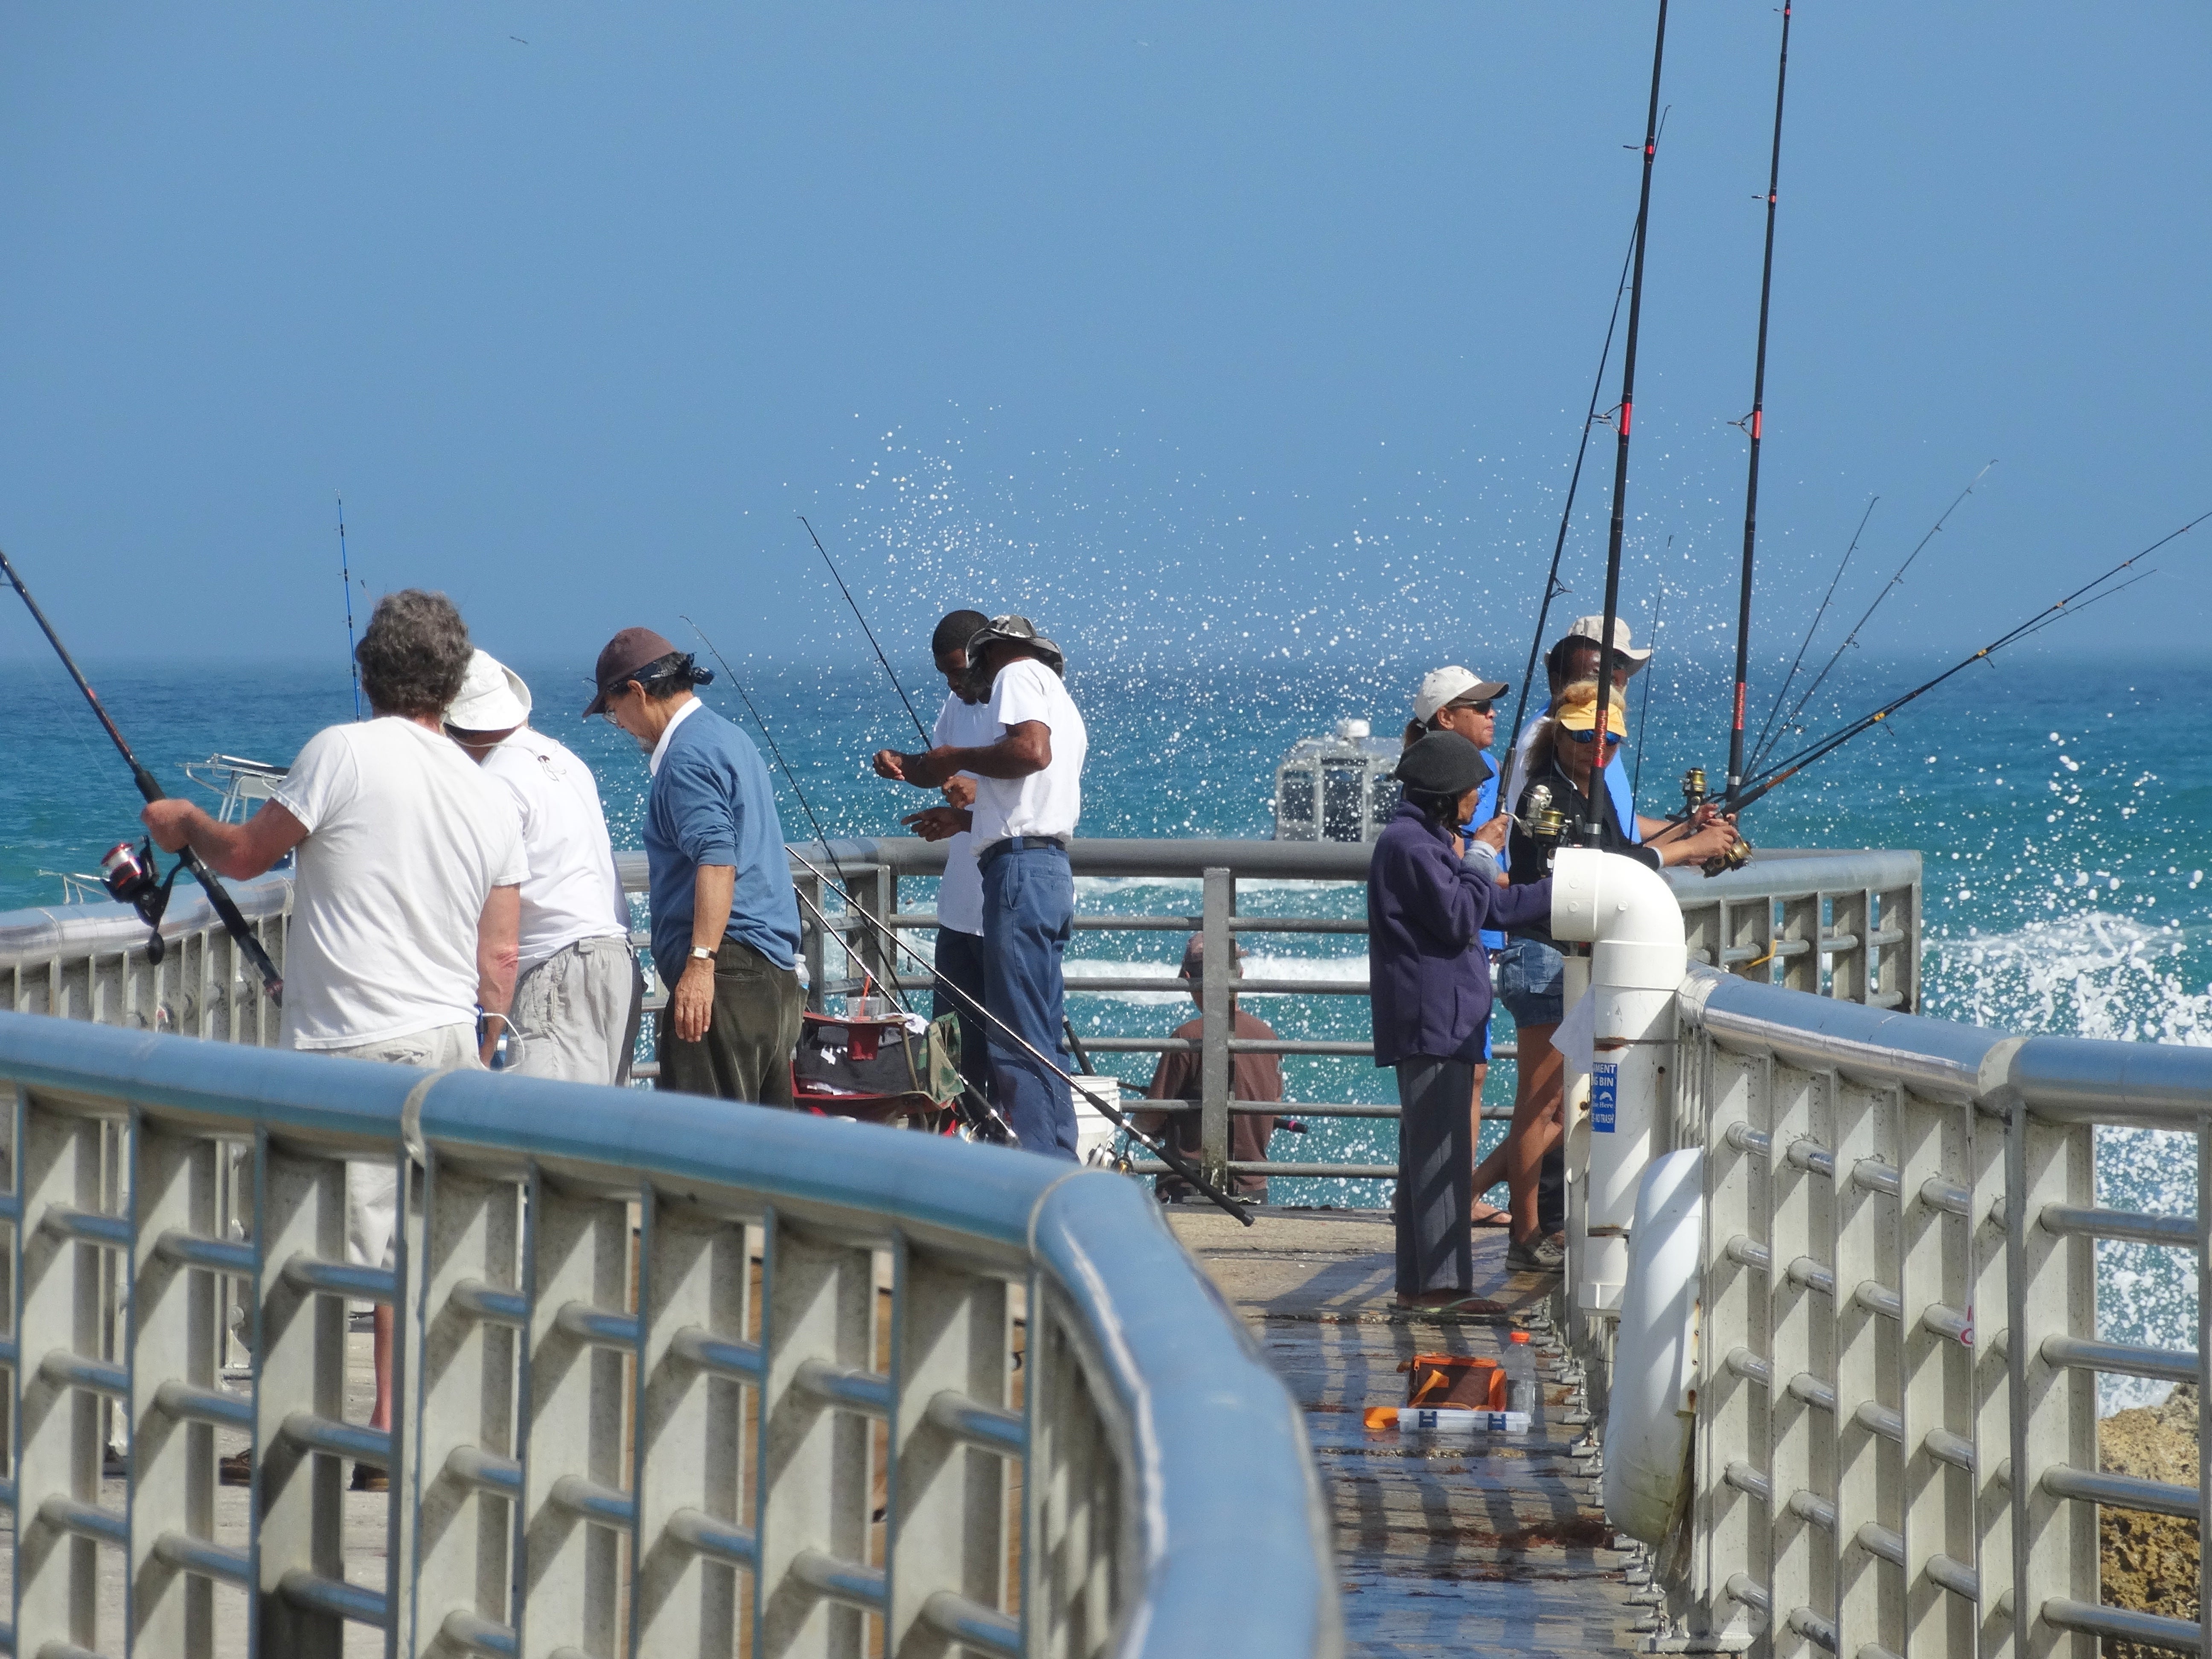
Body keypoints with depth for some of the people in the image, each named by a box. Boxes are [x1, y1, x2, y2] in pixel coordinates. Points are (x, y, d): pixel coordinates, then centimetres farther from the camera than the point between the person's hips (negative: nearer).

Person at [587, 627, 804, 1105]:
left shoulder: (688, 756, -10)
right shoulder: (729, 737, 22)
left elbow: (717, 859, -23)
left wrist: (700, 961, -29)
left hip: (727, 973, -11)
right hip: (777, 970, 11)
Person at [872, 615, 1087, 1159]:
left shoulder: (1018, 673, 0)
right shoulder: (1065, 705, 27)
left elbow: (1031, 749, -19)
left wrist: (956, 759, -7)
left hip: (1021, 869, -10)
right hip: (1053, 869, 10)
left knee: (1018, 1041, -12)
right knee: (1044, 1041, 12)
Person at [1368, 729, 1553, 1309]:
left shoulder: (1429, 841, 20)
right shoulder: (1409, 844, -13)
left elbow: (1496, 909, 25)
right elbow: (1459, 919, -18)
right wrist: (1476, 862, -5)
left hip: (1444, 1017, 11)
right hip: (1429, 1018, -11)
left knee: (1430, 1147, 11)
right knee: (1438, 1148, -12)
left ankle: (1420, 1283, 13)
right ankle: (1438, 1281, -14)